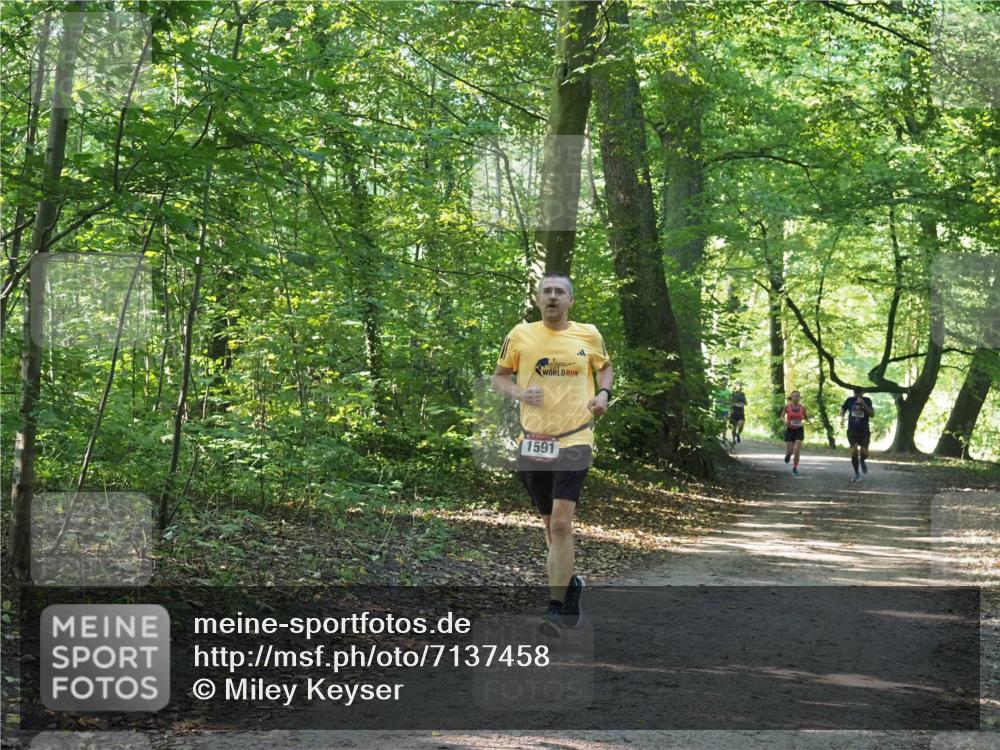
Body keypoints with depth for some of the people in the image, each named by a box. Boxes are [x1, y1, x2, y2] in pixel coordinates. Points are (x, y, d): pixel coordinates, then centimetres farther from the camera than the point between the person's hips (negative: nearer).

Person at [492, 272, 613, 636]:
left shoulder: (588, 335, 3)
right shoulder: (520, 335, 1)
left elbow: (605, 367, 21)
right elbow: (499, 377, 9)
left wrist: (604, 393, 0)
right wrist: (520, 393, -11)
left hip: (574, 440, -2)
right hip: (533, 442, 2)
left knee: (561, 523, -15)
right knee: (550, 524, 14)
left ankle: (556, 609, -14)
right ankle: (569, 583, 38)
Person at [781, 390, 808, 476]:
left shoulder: (802, 407, -3)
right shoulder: (787, 406, -6)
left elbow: (807, 418, 10)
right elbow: (782, 416, 7)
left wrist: (803, 422, -12)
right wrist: (785, 421, -15)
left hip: (799, 430, 0)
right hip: (789, 430, 0)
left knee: (797, 451, -14)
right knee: (789, 451, 0)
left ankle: (795, 468, 6)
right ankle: (788, 453, 40)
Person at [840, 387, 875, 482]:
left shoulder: (867, 401, 0)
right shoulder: (850, 400, 3)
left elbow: (872, 414, -9)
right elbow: (843, 410, 18)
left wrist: (864, 405, -21)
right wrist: (842, 418, -2)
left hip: (864, 430, 0)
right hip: (852, 430, 0)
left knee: (864, 453, -10)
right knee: (854, 451, -12)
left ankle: (862, 461, 29)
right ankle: (856, 473, 5)